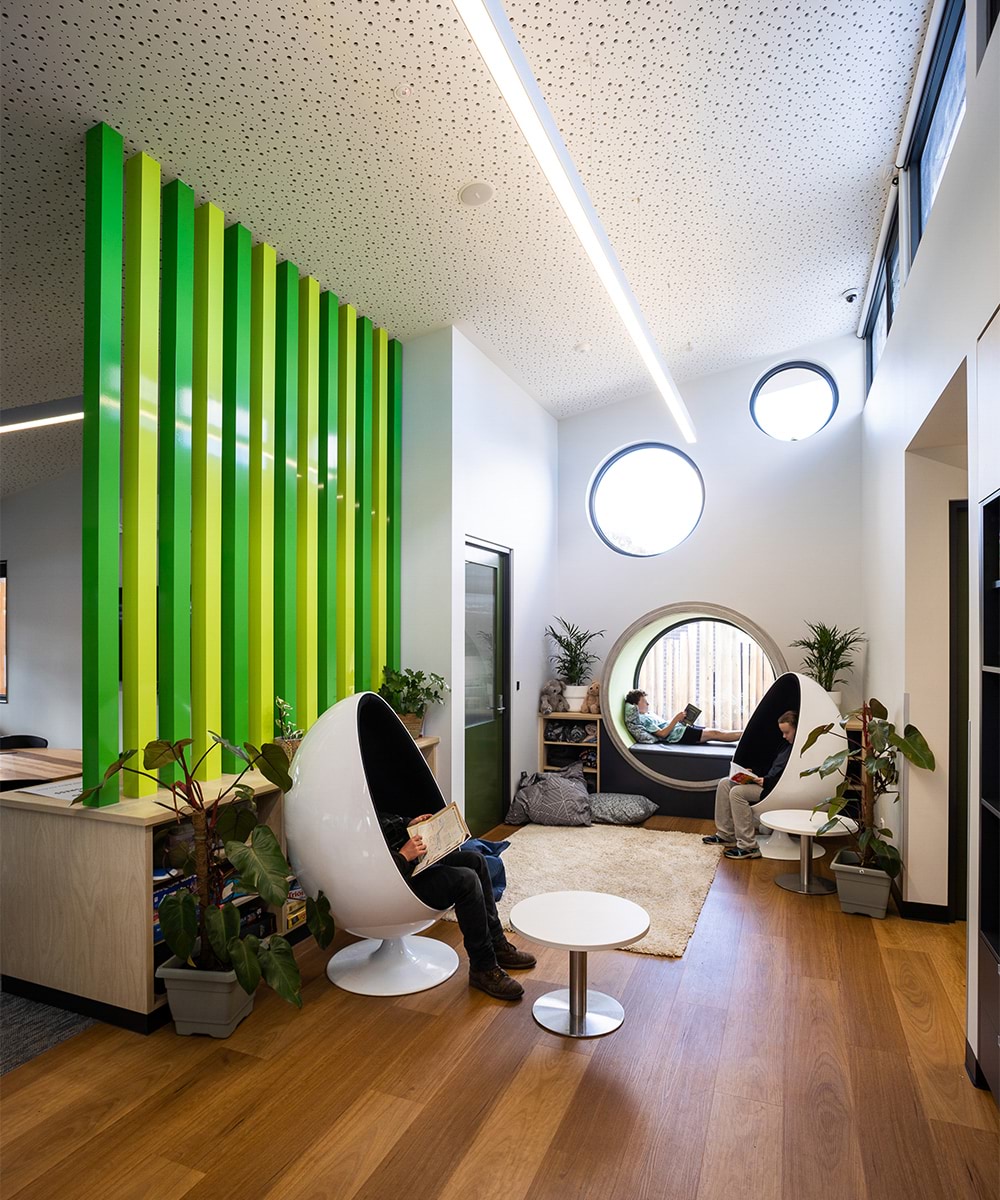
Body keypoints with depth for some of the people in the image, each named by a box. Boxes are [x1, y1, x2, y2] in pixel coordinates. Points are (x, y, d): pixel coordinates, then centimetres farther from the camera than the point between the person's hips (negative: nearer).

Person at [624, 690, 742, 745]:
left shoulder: (649, 714, 17)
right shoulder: (640, 719, -13)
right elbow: (662, 733, -18)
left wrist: (680, 720, 5)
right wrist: (676, 719, -18)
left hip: (680, 727, 9)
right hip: (678, 735, -9)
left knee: (716, 731, 3)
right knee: (714, 734, -9)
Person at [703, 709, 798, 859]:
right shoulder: (787, 745, 17)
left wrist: (766, 781, -23)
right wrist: (753, 774, 9)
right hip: (767, 782, 11)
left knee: (737, 792, -26)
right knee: (725, 783, 2)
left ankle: (748, 847, -22)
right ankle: (726, 834, 5)